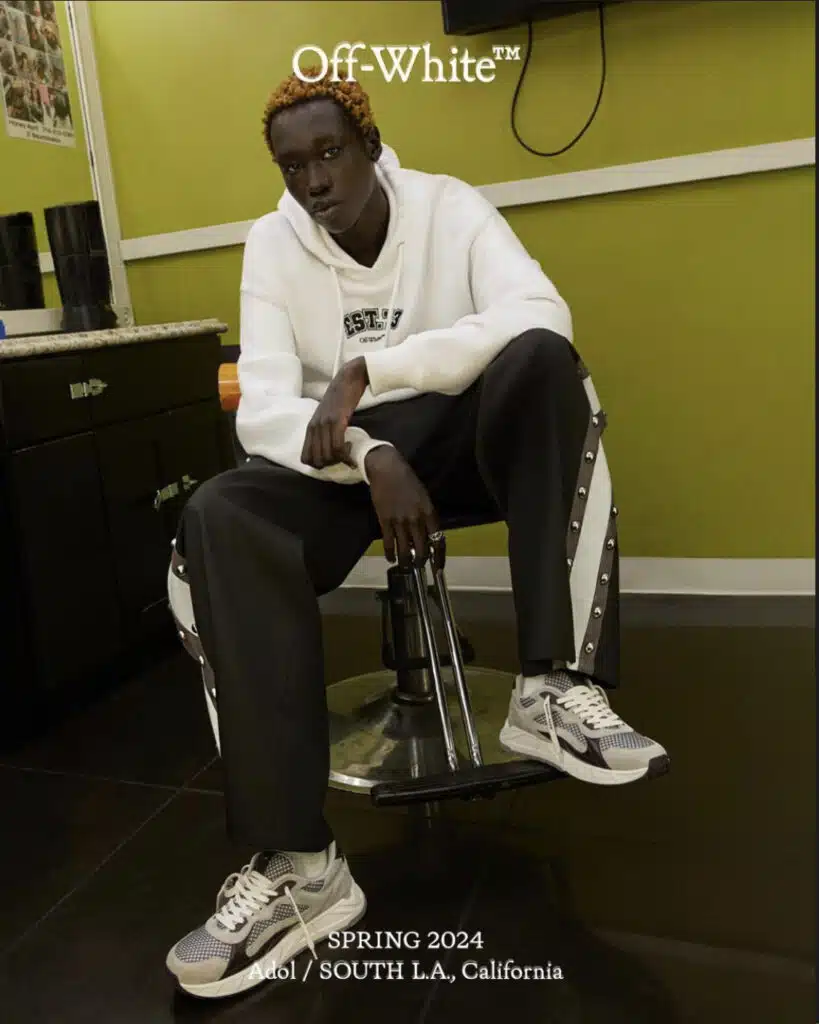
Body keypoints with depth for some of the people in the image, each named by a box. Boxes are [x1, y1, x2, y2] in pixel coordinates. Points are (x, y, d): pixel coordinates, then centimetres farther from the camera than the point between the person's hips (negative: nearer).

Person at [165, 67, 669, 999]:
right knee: (216, 518, -30)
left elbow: (542, 313, -22)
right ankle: (297, 866, -32)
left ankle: (557, 691, -31)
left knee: (544, 361, -30)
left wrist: (369, 370, -30)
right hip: (344, 459, 1)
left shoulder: (449, 205, -2)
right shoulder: (271, 245, 0)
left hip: (461, 434, 0)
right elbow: (263, 410, -13)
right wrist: (373, 457, -33)